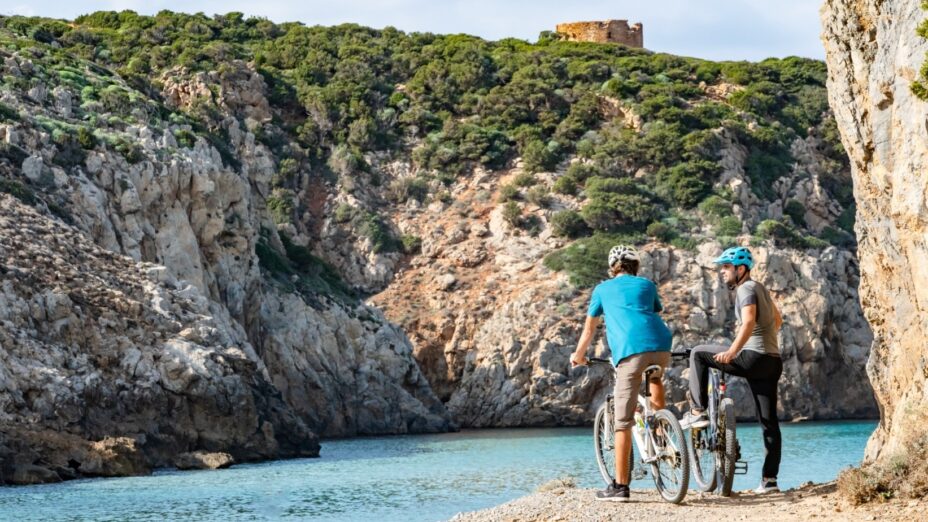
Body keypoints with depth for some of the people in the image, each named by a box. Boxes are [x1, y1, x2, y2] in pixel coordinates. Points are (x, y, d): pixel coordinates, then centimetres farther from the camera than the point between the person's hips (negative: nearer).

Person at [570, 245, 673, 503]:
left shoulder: (603, 289, 24)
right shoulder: (647, 285, 28)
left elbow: (589, 329, 32)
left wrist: (578, 355, 49)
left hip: (630, 350, -3)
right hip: (661, 345, 3)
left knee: (623, 421, -2)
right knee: (655, 375, 40)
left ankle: (620, 486, -3)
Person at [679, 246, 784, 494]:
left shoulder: (746, 289, -8)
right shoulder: (760, 288, 20)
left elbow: (749, 321, -26)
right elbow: (777, 321, 33)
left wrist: (733, 351, -36)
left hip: (752, 357, -9)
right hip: (772, 362, 9)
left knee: (698, 354, 3)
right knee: (769, 422, 8)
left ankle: (698, 412, -1)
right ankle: (769, 479, 7)